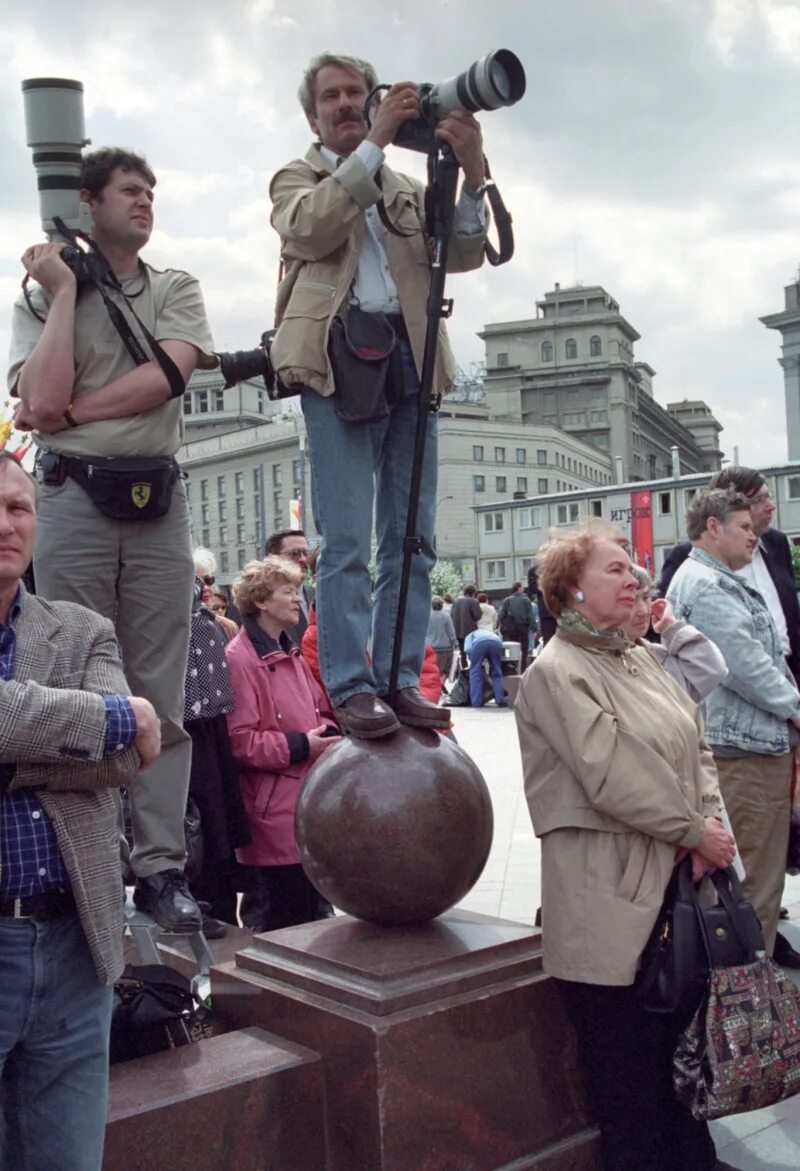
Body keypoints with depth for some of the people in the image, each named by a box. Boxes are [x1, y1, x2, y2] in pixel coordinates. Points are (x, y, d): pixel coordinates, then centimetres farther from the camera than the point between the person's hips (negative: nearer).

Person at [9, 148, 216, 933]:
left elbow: (167, 375, -5)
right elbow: (44, 401, -8)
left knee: (160, 693, 0)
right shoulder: (39, 298, 10)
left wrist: (72, 410, -4)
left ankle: (160, 866, 5)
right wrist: (66, 291, -1)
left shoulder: (175, 291, 15)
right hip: (73, 499, -1)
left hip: (157, 501, 2)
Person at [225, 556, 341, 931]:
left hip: (311, 806, 9)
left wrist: (327, 733, 2)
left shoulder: (291, 655, 15)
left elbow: (321, 710, 23)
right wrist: (299, 746, -19)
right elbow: (239, 741, -20)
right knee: (281, 926, -1)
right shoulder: (238, 659, -14)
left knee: (314, 913, 18)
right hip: (274, 817, -9)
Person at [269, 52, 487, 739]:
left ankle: (401, 681, 6)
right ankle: (352, 687, -6)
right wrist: (375, 142, -10)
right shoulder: (297, 179, 17)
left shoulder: (408, 189, 26)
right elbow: (310, 229, -7)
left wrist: (472, 174, -7)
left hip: (412, 359, 4)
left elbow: (463, 254, 9)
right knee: (347, 541, -9)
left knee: (412, 538, 1)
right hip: (339, 360, -4)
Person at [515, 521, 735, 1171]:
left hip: (676, 883, 8)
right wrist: (694, 831, -12)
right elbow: (612, 775, -18)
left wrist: (709, 820, -4)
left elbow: (697, 748, 13)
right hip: (610, 900, -7)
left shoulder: (642, 659, 14)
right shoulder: (557, 672, -11)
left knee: (683, 1055, 18)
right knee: (630, 1071, 4)